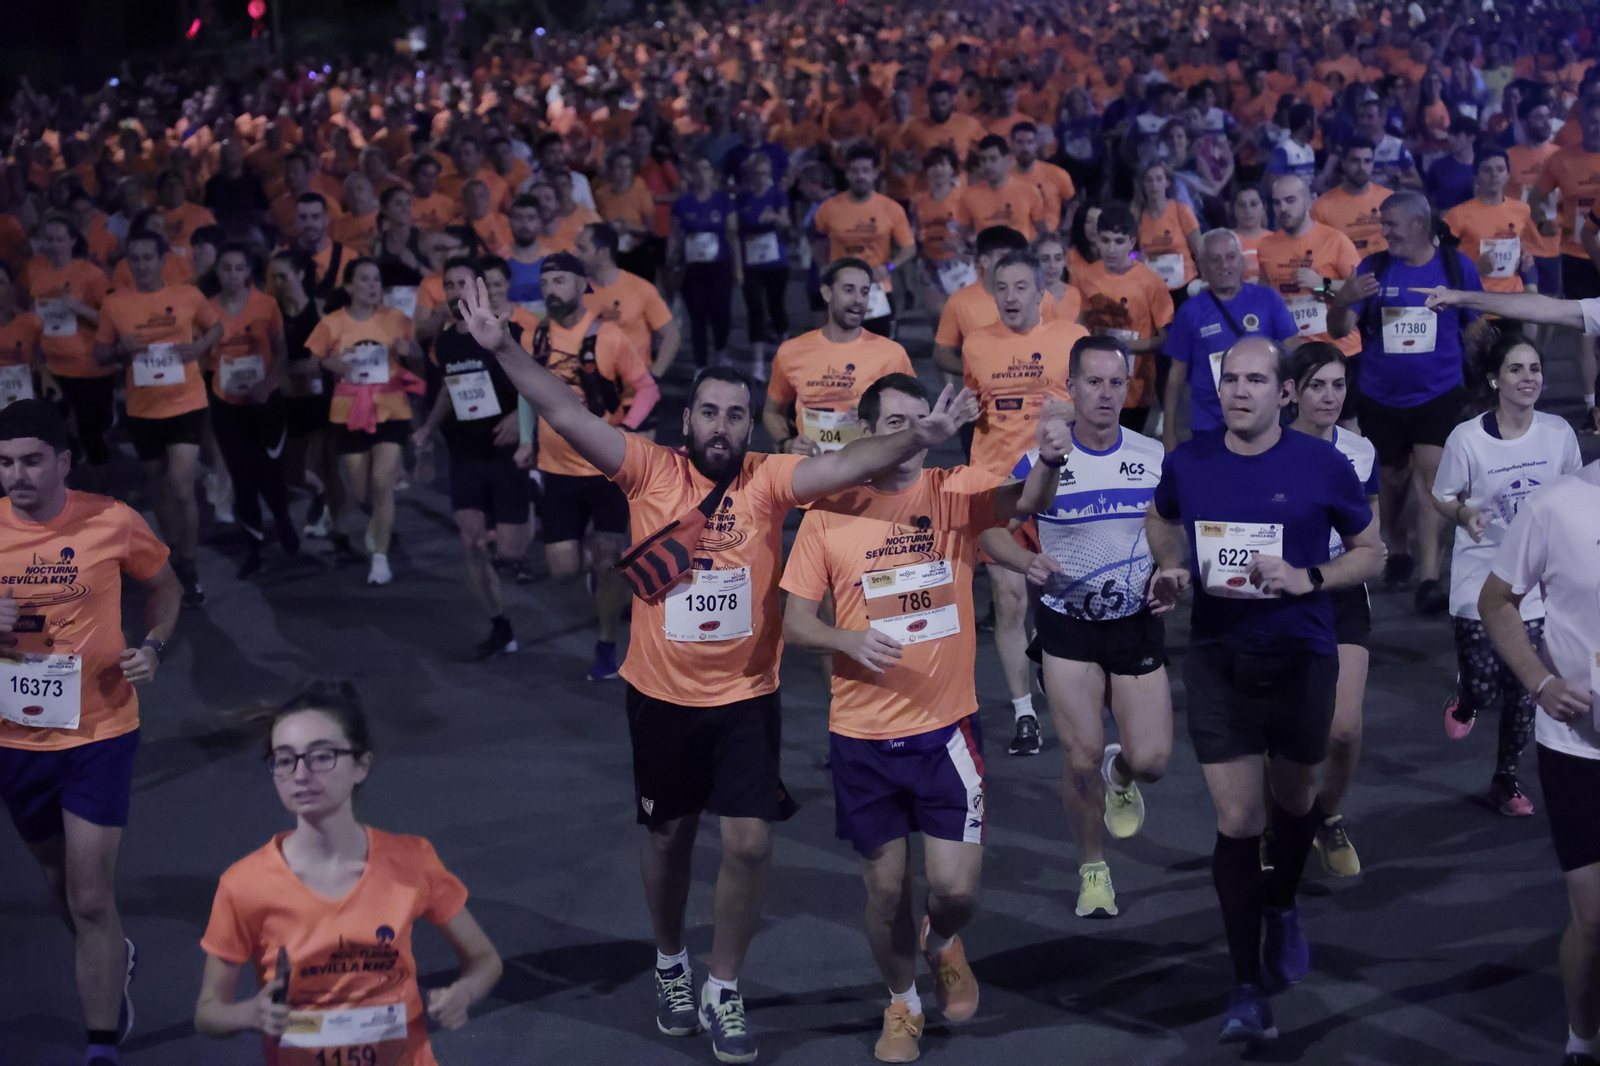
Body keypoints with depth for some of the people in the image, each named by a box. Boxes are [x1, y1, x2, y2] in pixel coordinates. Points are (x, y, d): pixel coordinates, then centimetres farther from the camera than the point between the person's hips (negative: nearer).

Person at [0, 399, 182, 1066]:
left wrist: (152, 647, -9)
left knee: (91, 899, -7)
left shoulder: (112, 522, -9)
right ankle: (115, 962, 51)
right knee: (62, 880, 21)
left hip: (98, 733, -3)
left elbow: (165, 586, 9)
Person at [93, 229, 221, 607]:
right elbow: (100, 355, 5)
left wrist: (199, 346, -10)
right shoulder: (114, 304, -3)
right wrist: (122, 350, -16)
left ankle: (190, 570, -1)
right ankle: (174, 557, 35)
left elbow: (215, 326, 11)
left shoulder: (188, 296, -5)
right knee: (160, 491, 16)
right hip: (142, 410, 3)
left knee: (182, 489, -14)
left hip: (186, 405, -2)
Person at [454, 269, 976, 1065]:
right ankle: (671, 967, 40)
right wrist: (503, 348, -27)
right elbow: (568, 416, -15)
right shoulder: (651, 471, -8)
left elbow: (845, 465, -22)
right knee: (668, 835, 16)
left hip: (744, 698, 0)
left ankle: (722, 992, 15)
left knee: (749, 843, -4)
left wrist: (916, 438, -40)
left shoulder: (768, 480, -8)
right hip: (661, 696, 0)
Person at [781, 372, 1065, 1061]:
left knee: (957, 887, -3)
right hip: (862, 737, 0)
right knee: (886, 887, 9)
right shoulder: (828, 513, -3)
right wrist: (849, 641, -20)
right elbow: (795, 622, 0)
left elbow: (1023, 502, -23)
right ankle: (902, 1001, 37)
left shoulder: (954, 494, -3)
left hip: (947, 728, 0)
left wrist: (1049, 462, -45)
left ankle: (943, 944, 35)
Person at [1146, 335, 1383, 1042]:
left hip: (1300, 658, 0)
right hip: (1217, 659, 0)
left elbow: (1369, 550, 1)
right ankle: (1248, 988, 1)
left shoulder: (1323, 467, -9)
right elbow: (1162, 520, 19)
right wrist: (1171, 568, -2)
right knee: (1237, 821, -6)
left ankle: (1282, 909, 49)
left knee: (1293, 800, 19)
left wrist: (1307, 579, -17)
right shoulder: (1187, 462, -3)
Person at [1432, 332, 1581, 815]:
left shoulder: (1559, 433, -6)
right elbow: (1441, 497, -3)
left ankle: (1507, 779, 28)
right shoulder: (1468, 438, -15)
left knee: (1523, 690, 8)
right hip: (1479, 581, -3)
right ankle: (1465, 701, 37)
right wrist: (1463, 513, -24)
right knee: (1484, 688, -2)